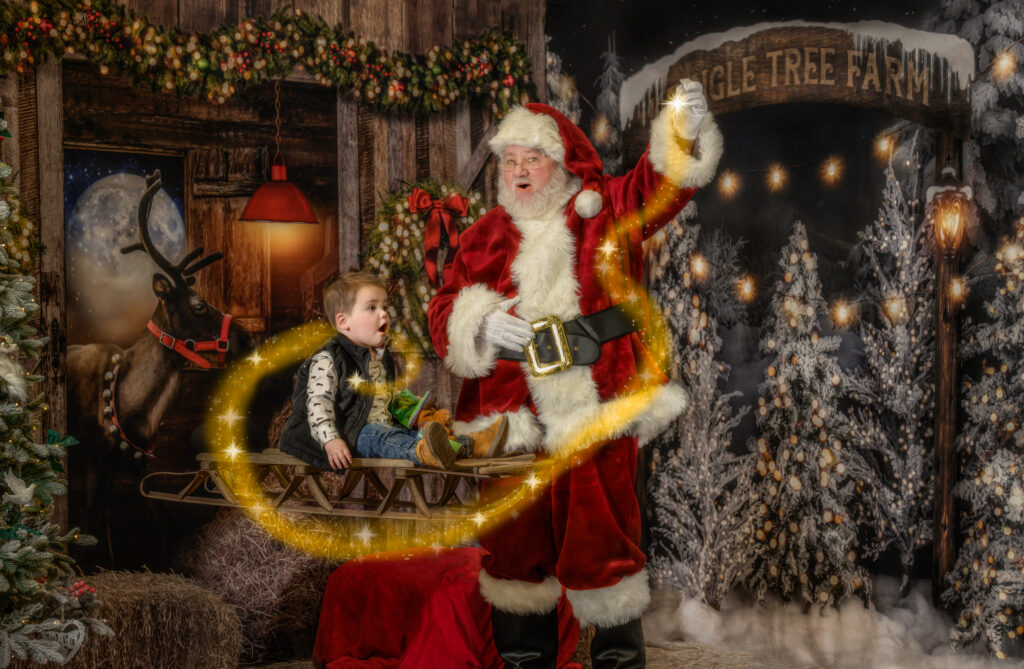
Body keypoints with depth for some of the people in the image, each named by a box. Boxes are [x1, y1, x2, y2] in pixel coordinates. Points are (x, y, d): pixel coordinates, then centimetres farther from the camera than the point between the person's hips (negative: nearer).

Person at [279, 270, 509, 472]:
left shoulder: (383, 359, 21)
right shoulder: (327, 361, -5)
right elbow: (318, 404, -14)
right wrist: (330, 441, -26)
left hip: (385, 427, 8)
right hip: (351, 433, -8)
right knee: (378, 437, -35)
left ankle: (471, 445, -36)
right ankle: (418, 452, -65)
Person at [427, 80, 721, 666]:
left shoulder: (607, 210, 7)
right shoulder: (486, 236, 13)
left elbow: (662, 182, -9)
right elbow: (445, 314, 9)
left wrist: (686, 131, -29)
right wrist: (481, 324, -13)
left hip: (597, 415, -3)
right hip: (512, 418, 3)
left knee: (602, 539, 0)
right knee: (517, 543, 11)